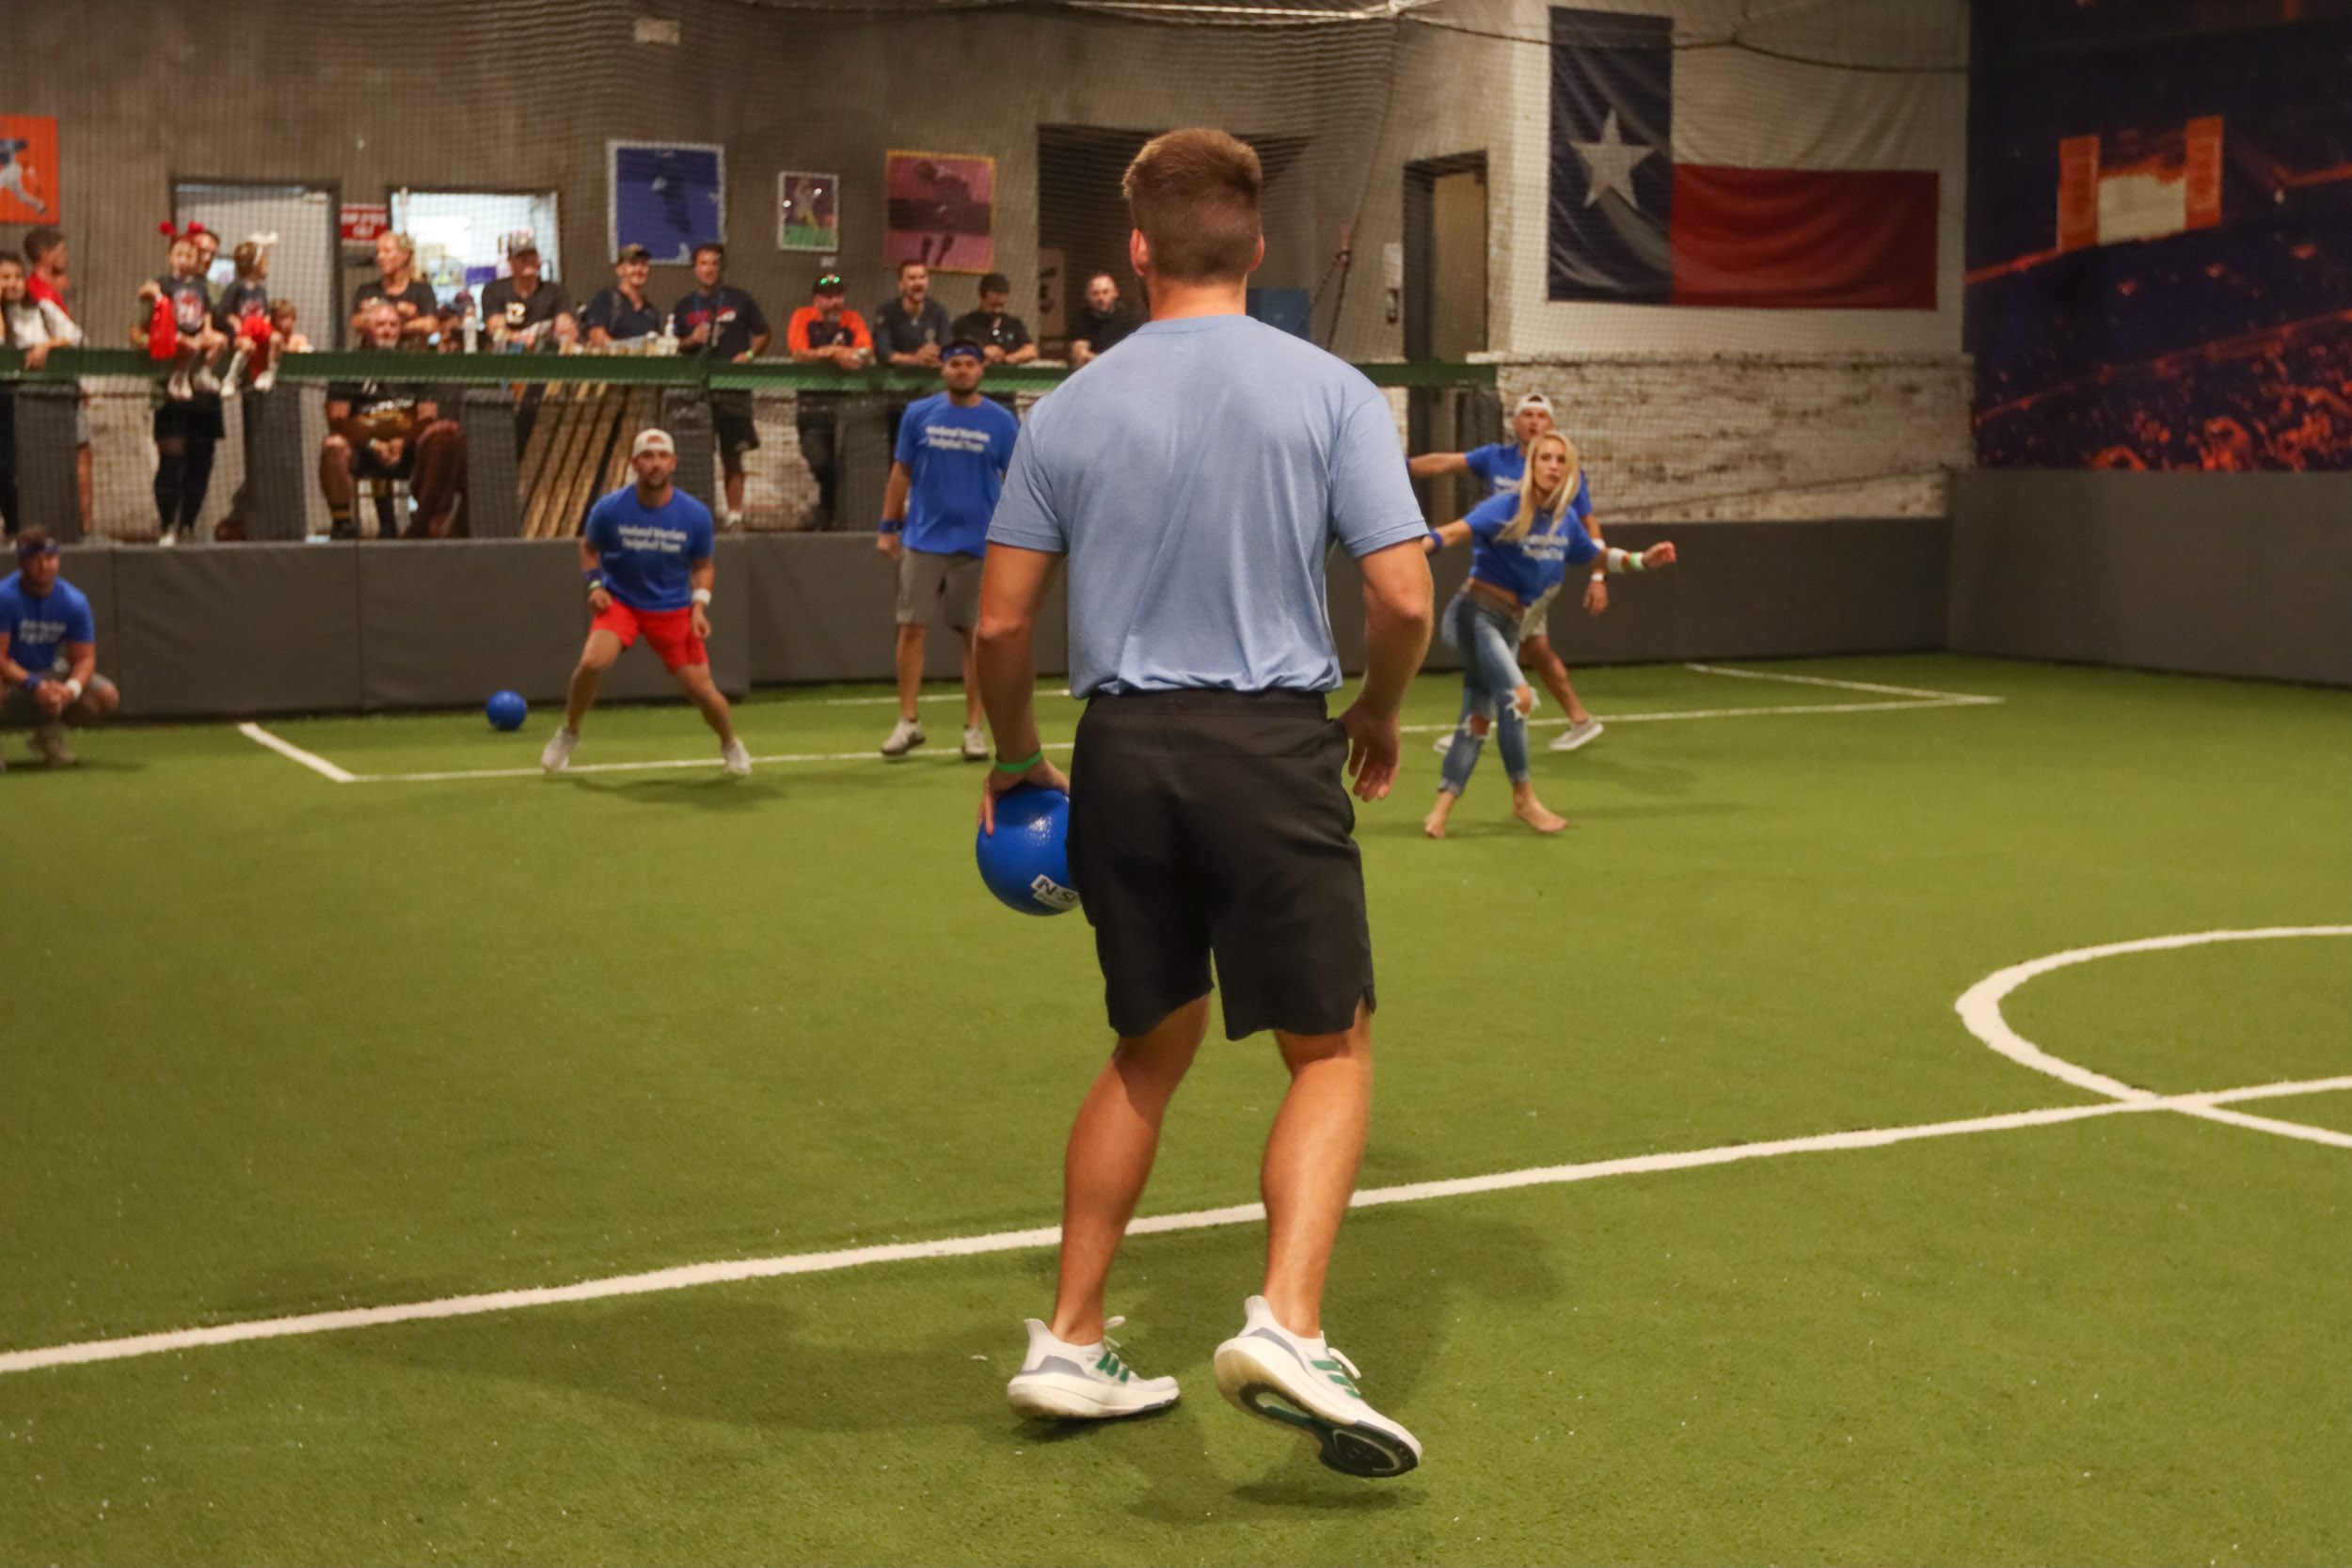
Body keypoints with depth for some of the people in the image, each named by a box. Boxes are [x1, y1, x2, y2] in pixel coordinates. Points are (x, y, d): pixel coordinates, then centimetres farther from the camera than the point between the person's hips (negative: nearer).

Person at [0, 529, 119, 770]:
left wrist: (71, 688, -30)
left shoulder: (74, 601, -7)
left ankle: (49, 733, 9)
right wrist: (34, 685, -39)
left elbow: (85, 658, -7)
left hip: (49, 675, 5)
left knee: (107, 696, -17)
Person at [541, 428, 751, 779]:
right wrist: (595, 584, -7)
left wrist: (699, 605, -9)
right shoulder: (609, 509, -13)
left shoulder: (696, 515, -11)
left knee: (700, 689, -5)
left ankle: (731, 744, 27)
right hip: (619, 601, 0)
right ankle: (569, 733, 2)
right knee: (592, 662, -25)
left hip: (673, 610, 0)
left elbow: (703, 566, 5)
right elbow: (589, 546, 9)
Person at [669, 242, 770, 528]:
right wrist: (692, 340, -5)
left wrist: (749, 355, -5)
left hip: (733, 386, -1)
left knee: (732, 456, 0)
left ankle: (735, 513, 4)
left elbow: (762, 334, 13)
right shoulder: (684, 307, 13)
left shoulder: (740, 300, 8)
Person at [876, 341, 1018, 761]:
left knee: (976, 634, 3)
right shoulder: (919, 415, 5)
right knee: (911, 628, -2)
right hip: (922, 540, 1)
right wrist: (887, 528, 6)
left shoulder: (1001, 422, 1)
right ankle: (908, 722, 6)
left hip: (977, 544, -1)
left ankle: (973, 726, 10)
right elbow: (901, 473, 10)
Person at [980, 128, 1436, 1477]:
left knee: (1151, 1050, 18)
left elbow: (1002, 620, 5)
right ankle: (1287, 1325, -13)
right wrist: (1380, 717, 12)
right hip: (1272, 745, -4)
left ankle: (1071, 1348, 22)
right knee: (1333, 1049, 7)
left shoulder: (1072, 408, 5)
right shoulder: (1329, 391, -1)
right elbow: (1404, 597, -7)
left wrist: (1017, 759, 21)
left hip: (1123, 751, 4)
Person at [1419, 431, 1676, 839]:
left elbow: (1596, 554, 24)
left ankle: (1441, 810, 11)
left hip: (1509, 623, 8)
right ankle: (1523, 797, -6)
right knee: (1517, 694, -20)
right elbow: (1457, 531, -29)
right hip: (1475, 614, -8)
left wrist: (1642, 560, 15)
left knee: (1478, 717, 7)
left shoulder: (1567, 520, 6)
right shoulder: (1507, 508, -16)